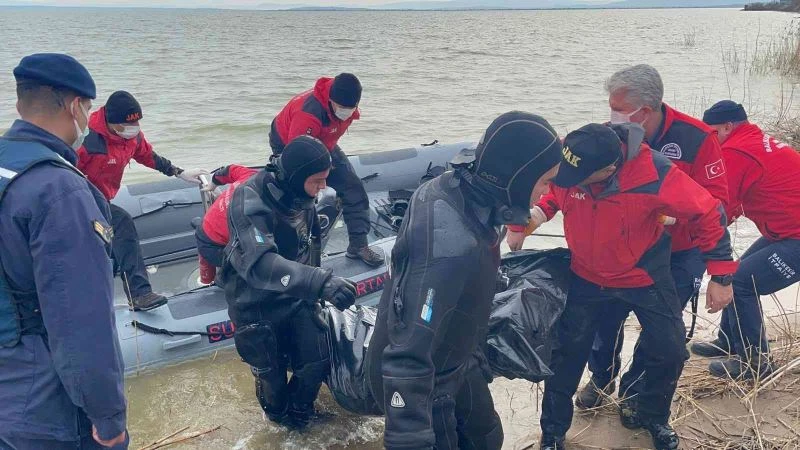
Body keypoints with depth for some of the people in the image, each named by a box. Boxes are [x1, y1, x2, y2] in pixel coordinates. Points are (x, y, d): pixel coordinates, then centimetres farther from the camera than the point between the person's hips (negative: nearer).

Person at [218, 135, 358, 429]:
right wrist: (320, 282, -56)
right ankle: (278, 414, 45)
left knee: (317, 361, 2)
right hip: (257, 306, -5)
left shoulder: (299, 195, -6)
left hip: (296, 298, 6)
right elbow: (261, 264, -44)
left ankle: (299, 413, 33)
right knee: (272, 374, 10)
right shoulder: (251, 200, -30)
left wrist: (314, 288, 22)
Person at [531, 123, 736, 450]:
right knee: (567, 352, 4)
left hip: (645, 276, -1)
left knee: (669, 351, 3)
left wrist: (720, 276, -15)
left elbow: (708, 214, -20)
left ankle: (652, 417, 34)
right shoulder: (565, 163, -25)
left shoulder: (655, 177, -34)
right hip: (588, 276, 2)